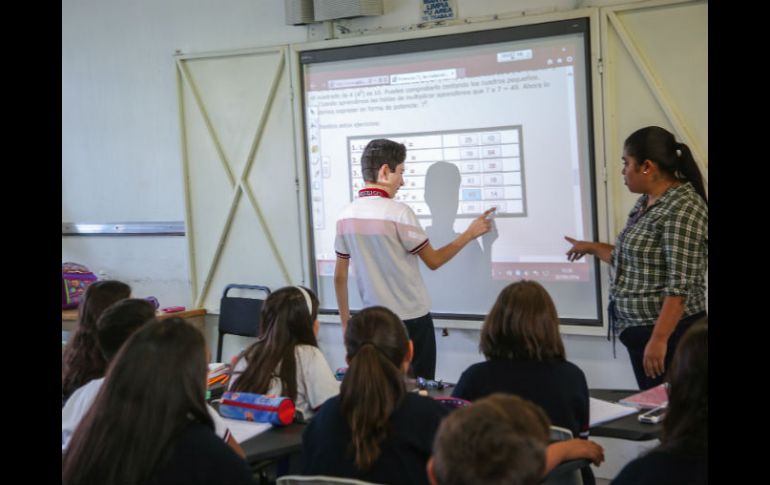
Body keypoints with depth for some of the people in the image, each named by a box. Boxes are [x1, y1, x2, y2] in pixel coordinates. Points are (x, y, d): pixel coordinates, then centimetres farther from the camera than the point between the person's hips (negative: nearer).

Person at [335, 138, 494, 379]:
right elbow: (434, 261, -7)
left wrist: (345, 321, 15)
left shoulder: (346, 216, 2)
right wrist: (470, 234, 6)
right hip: (412, 319, -5)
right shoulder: (398, 212, -15)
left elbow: (340, 276, 6)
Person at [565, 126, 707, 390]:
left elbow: (681, 286, -23)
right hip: (639, 331, 9)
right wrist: (592, 247, 28)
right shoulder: (646, 202, 11)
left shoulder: (682, 208, -18)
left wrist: (659, 339, -25)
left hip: (669, 334, -9)